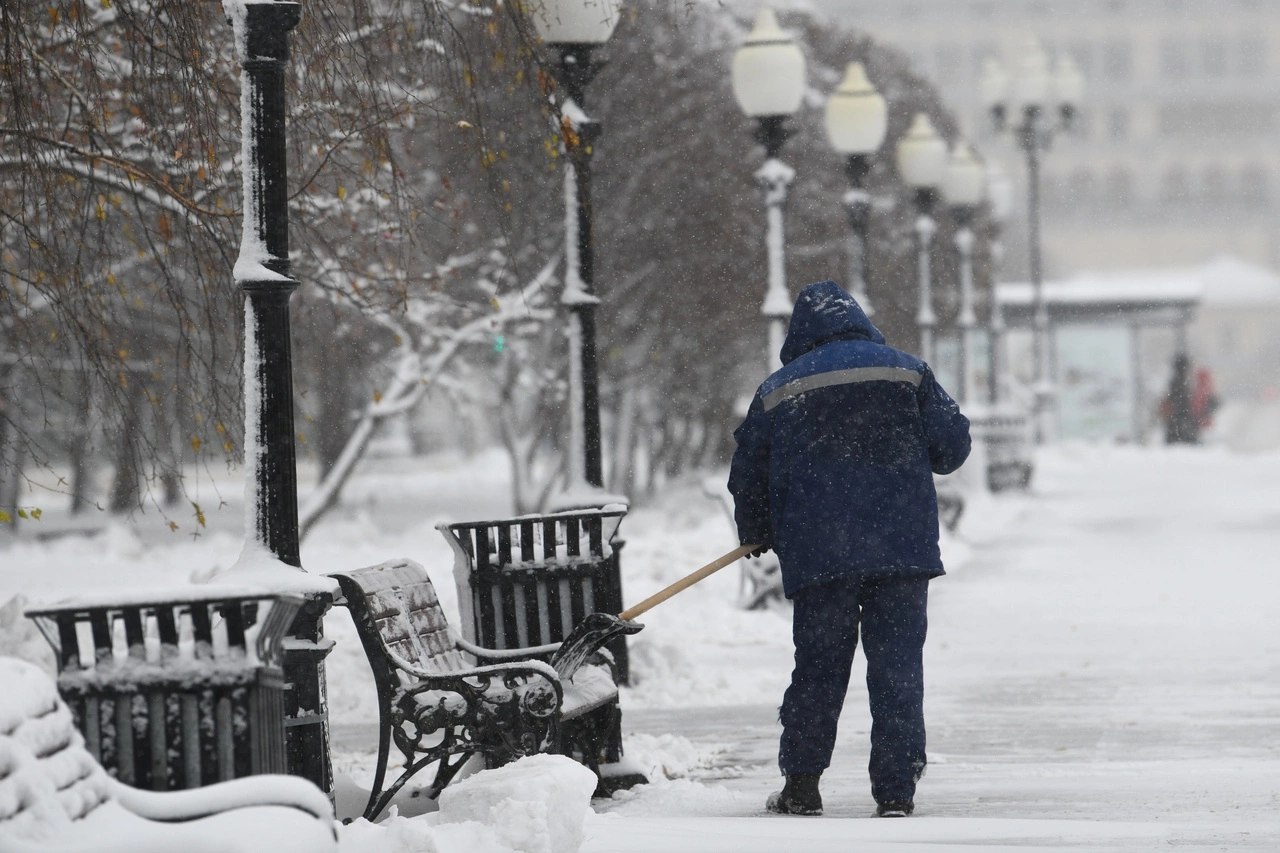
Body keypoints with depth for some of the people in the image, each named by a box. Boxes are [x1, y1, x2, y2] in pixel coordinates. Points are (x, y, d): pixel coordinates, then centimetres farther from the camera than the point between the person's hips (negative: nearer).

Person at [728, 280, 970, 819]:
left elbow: (748, 477, 14)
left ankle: (801, 783, 7)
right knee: (898, 664, 2)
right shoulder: (906, 372, 7)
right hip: (903, 547, 0)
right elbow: (952, 443, 4)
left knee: (818, 664, 9)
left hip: (818, 552, 0)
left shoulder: (776, 392, 9)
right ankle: (896, 789, -1)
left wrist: (756, 535, 32)